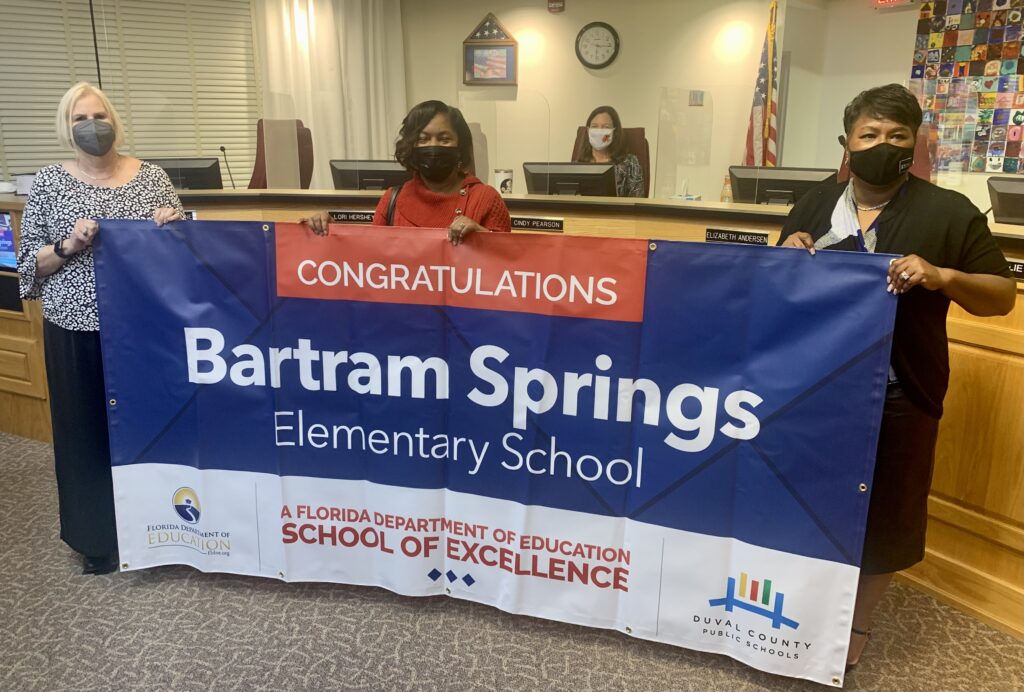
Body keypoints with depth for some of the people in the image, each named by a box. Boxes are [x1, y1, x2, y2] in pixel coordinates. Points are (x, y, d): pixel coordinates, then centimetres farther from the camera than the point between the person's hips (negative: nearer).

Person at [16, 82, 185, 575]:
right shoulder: (48, 183, 1)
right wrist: (69, 245, -16)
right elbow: (28, 262, 2)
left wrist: (174, 225, -12)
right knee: (87, 429, 7)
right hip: (77, 329, -1)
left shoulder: (150, 177, 4)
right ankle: (98, 538, 24)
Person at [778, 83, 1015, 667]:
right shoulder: (814, 205, 8)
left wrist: (943, 277, -20)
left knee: (882, 514, 9)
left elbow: (1002, 296, -1)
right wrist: (787, 253, -6)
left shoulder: (949, 212, -2)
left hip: (898, 396, -2)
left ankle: (859, 621, 32)